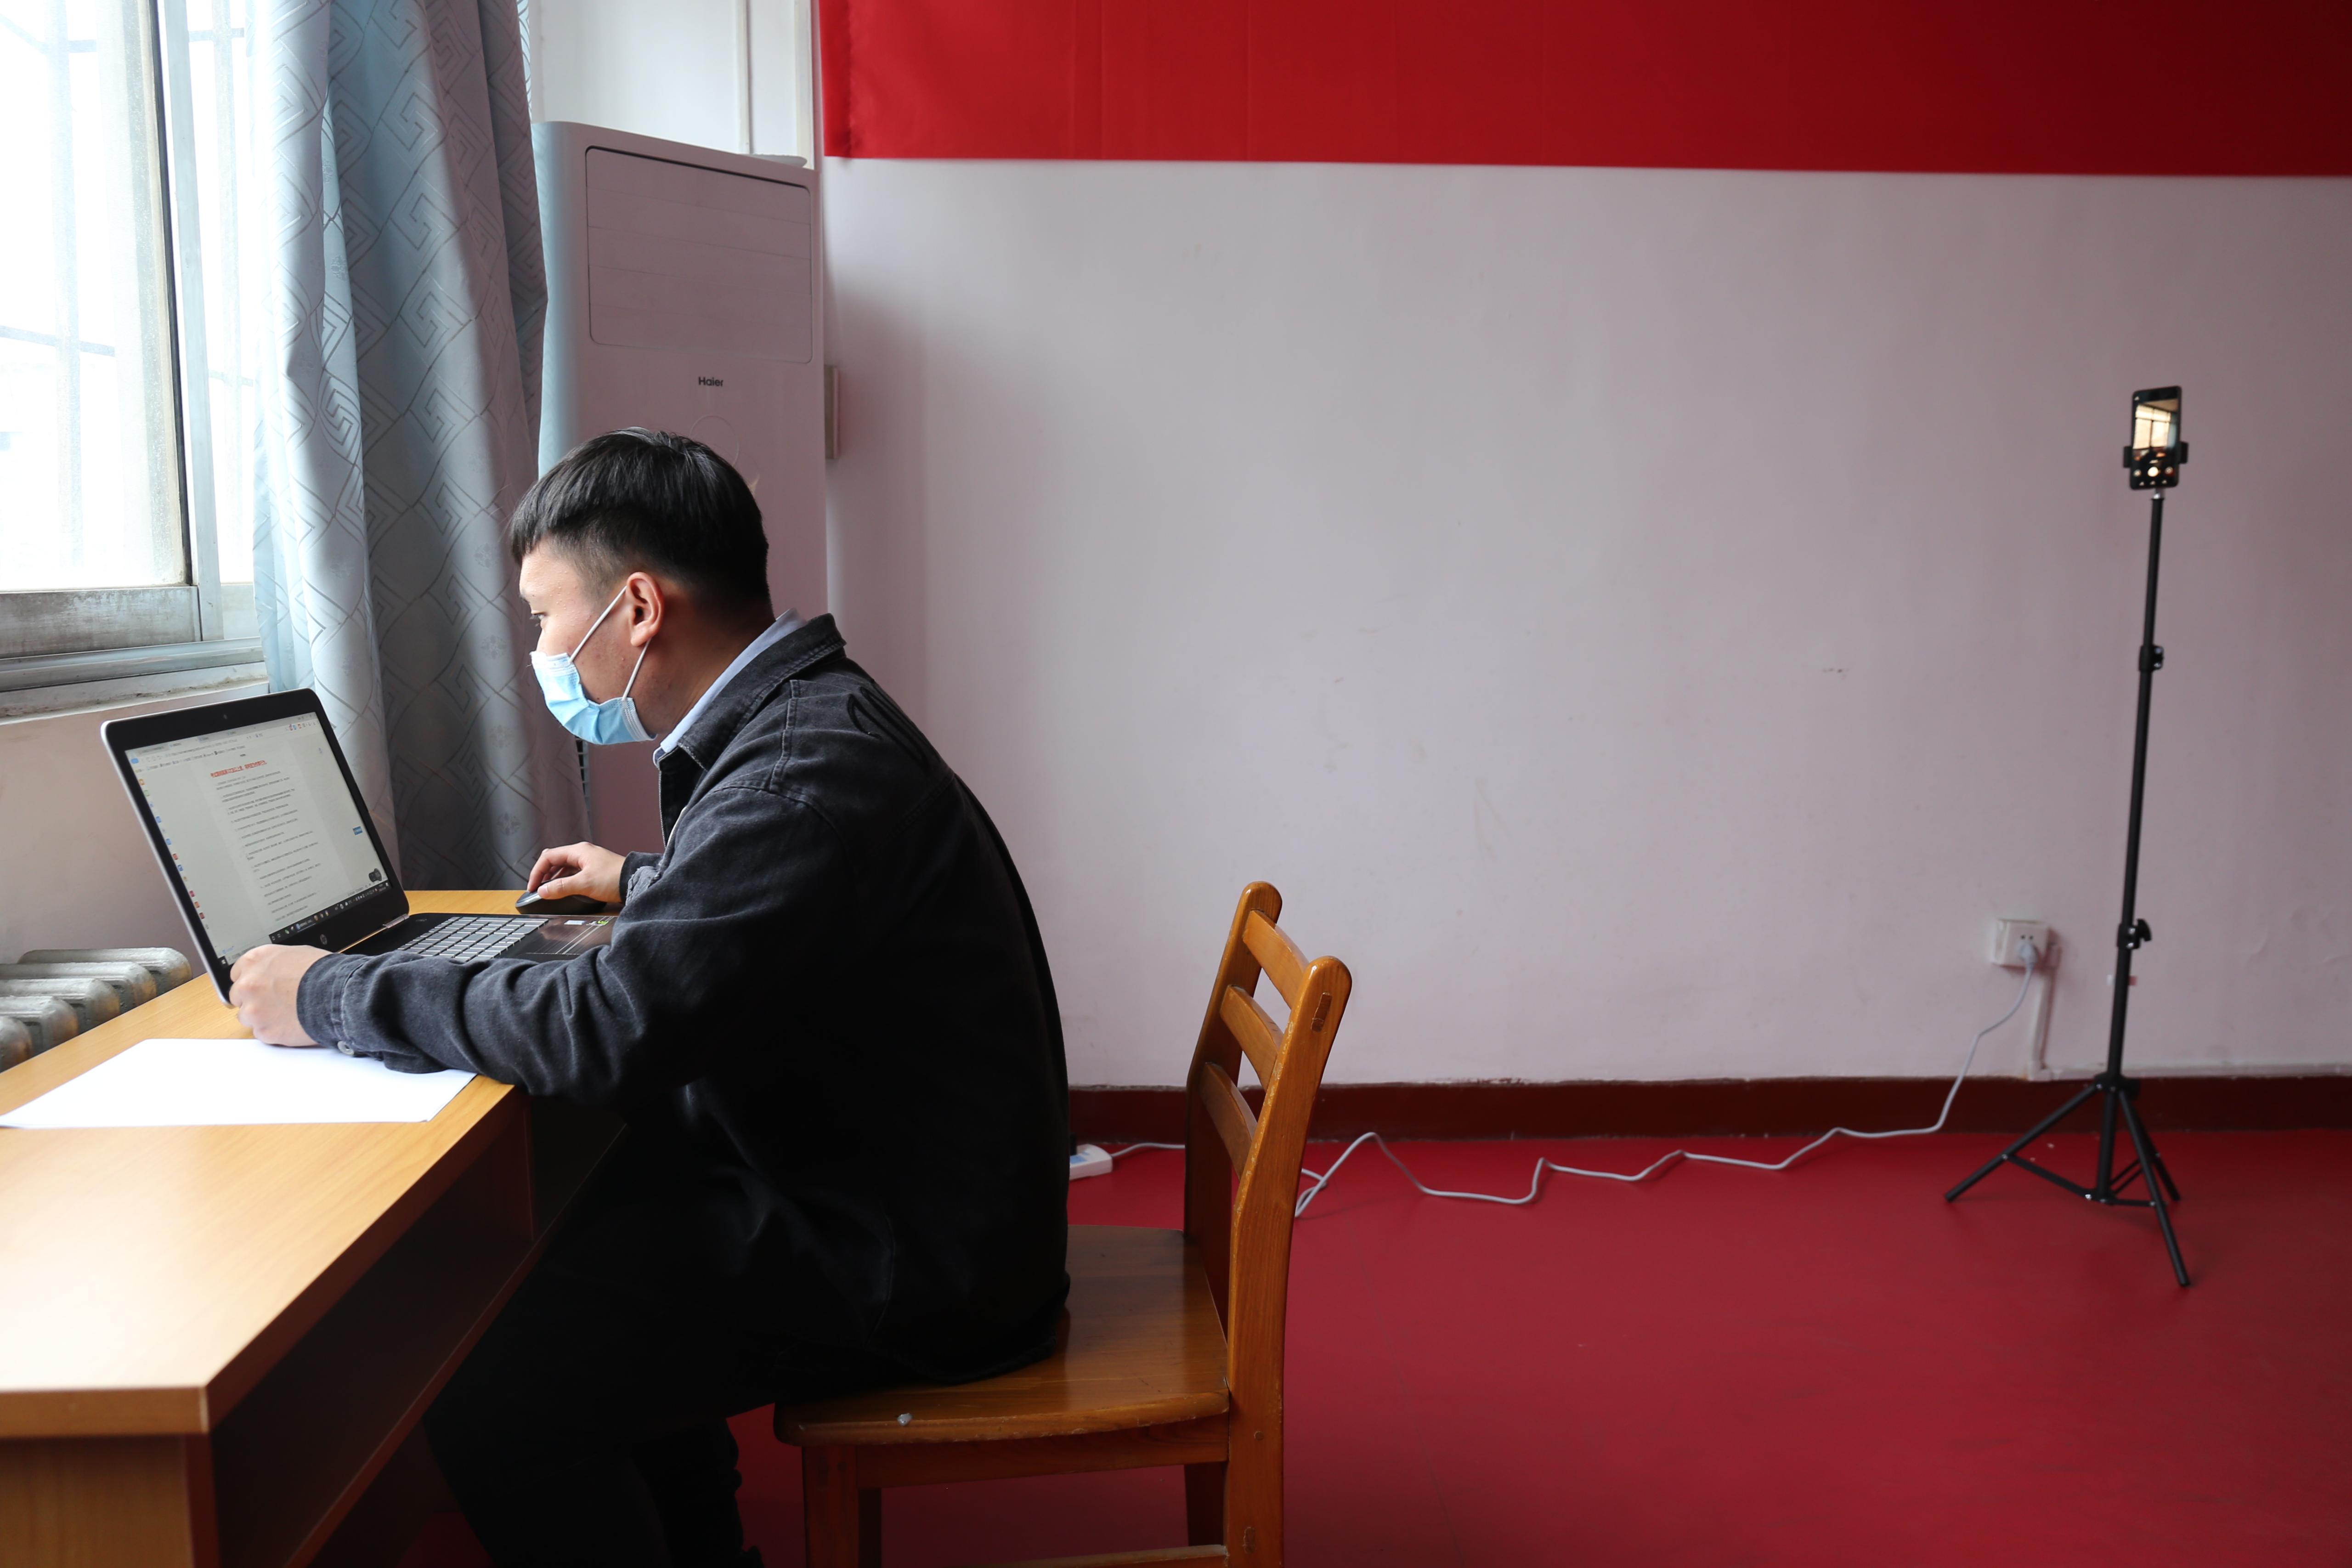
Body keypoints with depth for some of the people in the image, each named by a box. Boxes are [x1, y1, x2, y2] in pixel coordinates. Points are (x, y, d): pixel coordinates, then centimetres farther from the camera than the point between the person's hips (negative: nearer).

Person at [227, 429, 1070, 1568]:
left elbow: (610, 1025, -30)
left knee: (488, 1387, -14)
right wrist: (642, 883, 38)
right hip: (879, 1182, 10)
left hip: (909, 1262, -10)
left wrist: (332, 995, -17)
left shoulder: (813, 767, -25)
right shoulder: (802, 715, 8)